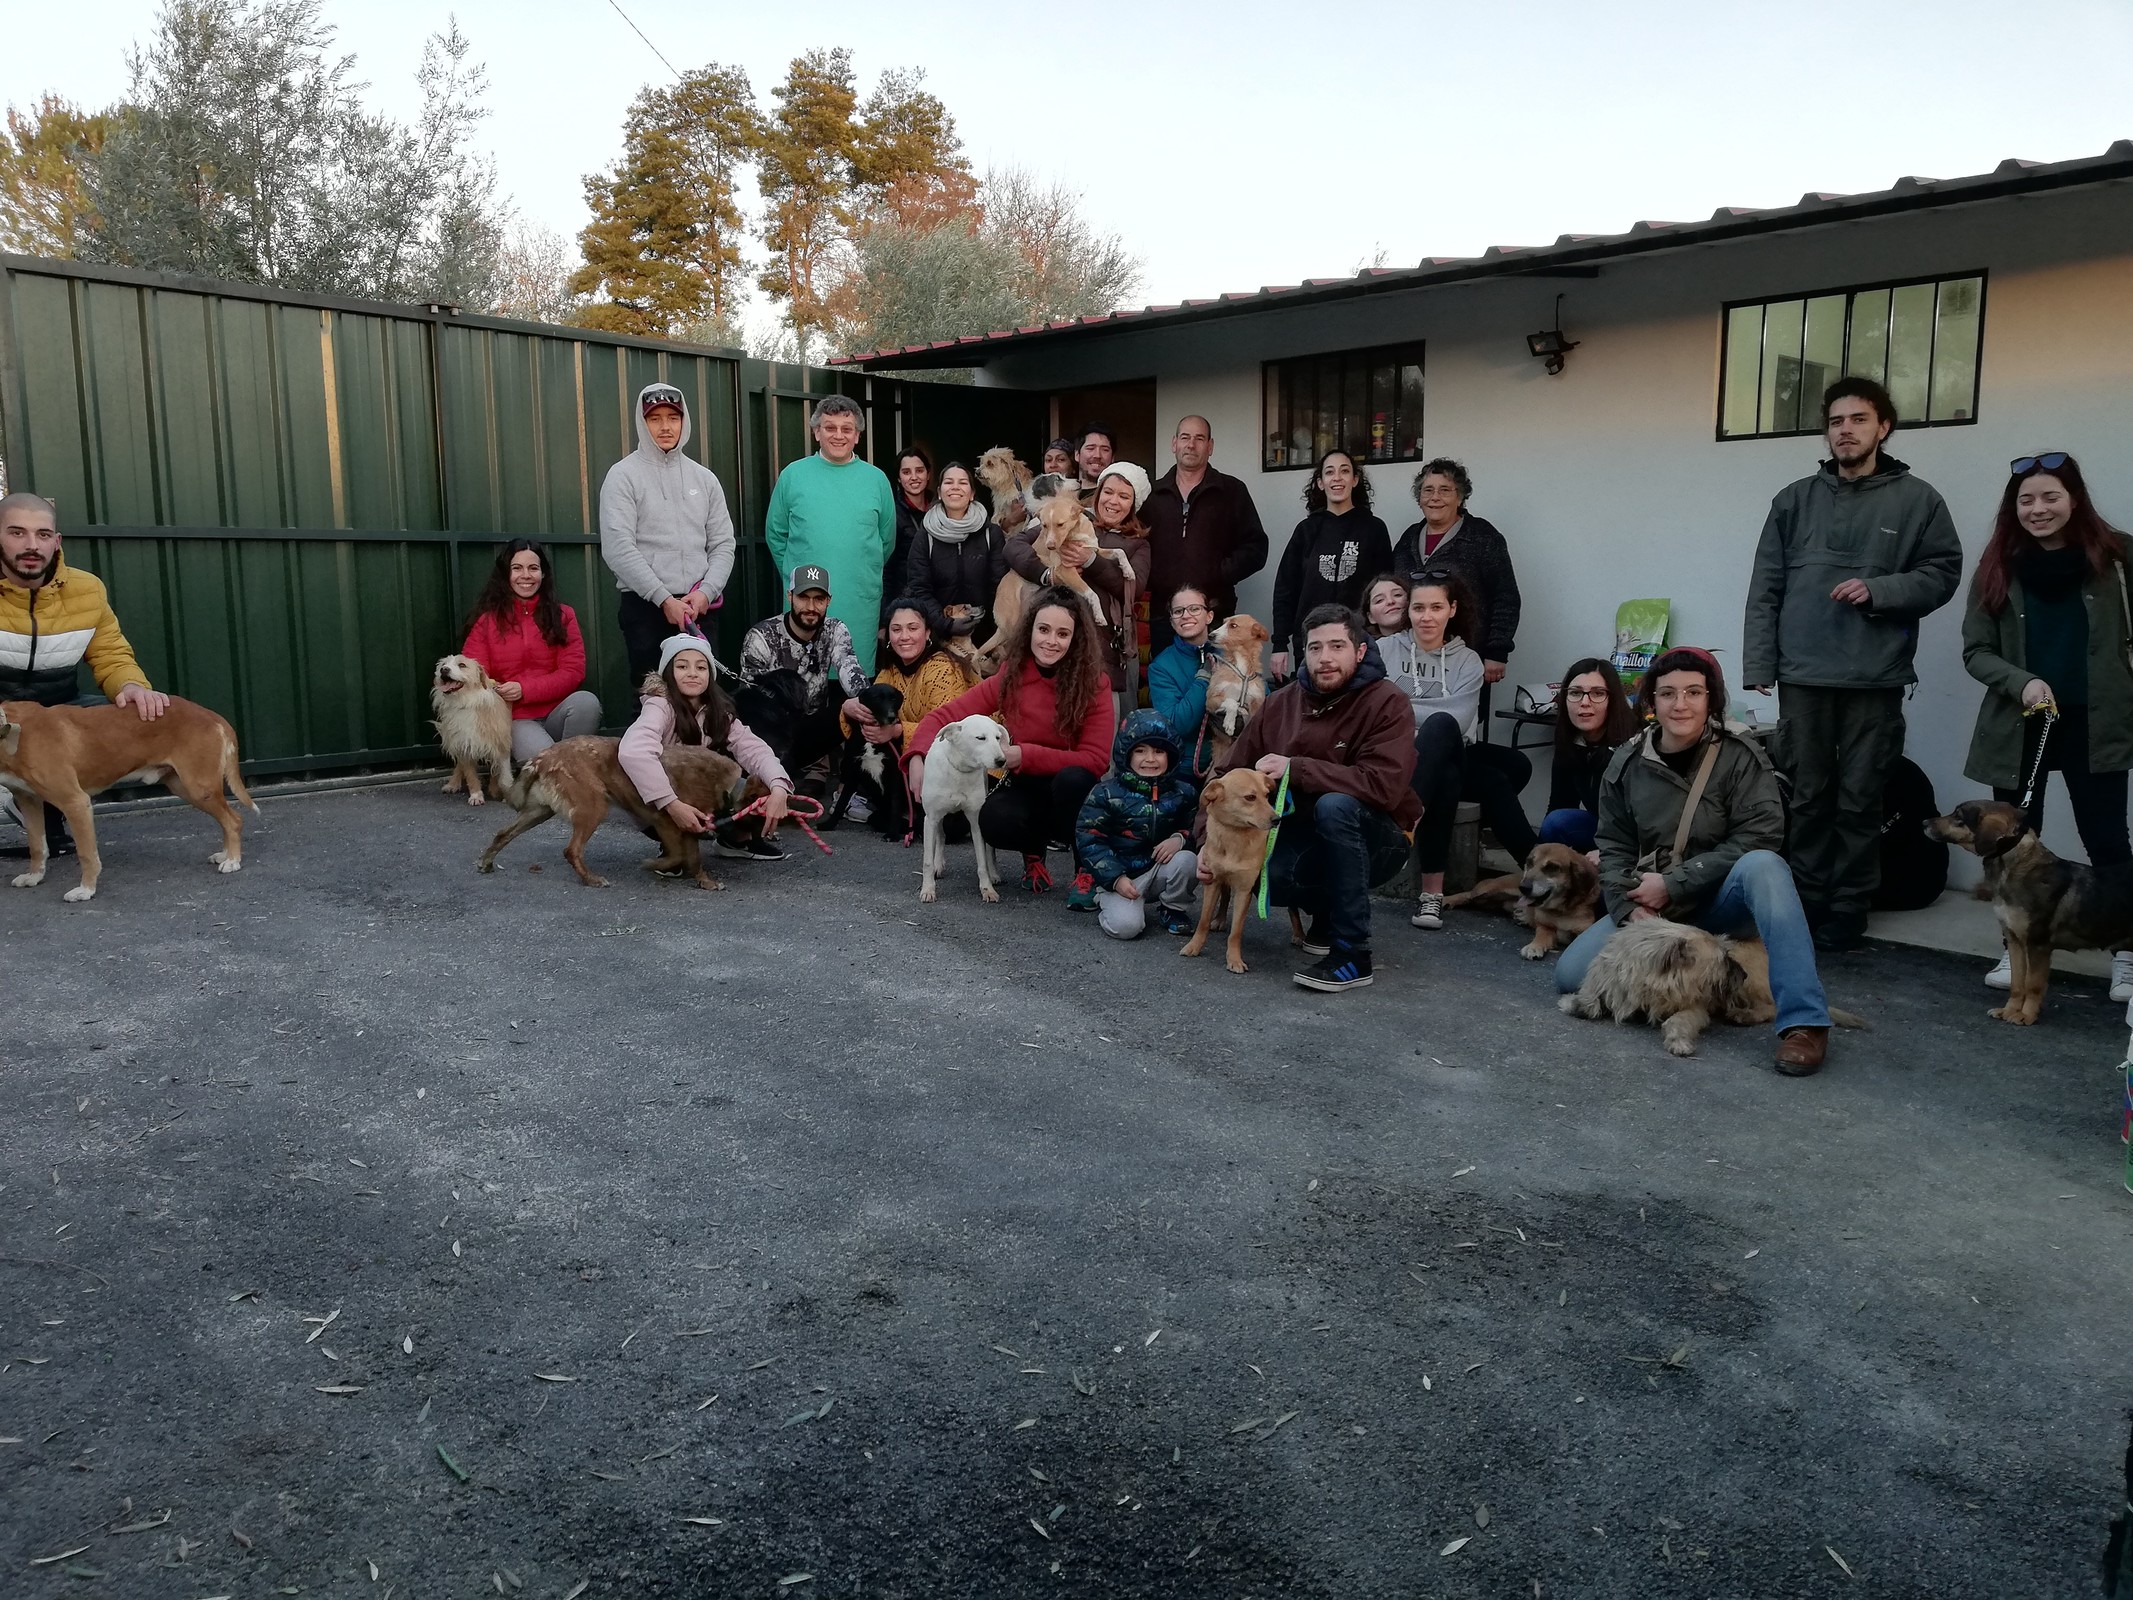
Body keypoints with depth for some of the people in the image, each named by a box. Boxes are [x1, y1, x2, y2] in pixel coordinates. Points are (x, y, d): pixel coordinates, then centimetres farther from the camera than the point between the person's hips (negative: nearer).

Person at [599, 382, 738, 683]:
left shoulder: (704, 478, 14)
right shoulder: (623, 475, 0)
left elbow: (723, 544, 10)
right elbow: (618, 549, -9)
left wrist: (706, 592, -7)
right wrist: (664, 599, -14)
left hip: (699, 607, 4)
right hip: (645, 606, -4)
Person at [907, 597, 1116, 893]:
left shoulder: (1092, 682, -14)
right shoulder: (1010, 677, -8)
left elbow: (1095, 758, -18)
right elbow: (945, 715, -5)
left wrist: (1025, 755, -28)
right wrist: (917, 758, -24)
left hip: (1072, 791, -1)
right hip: (1027, 788, 1)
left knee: (1072, 778, -37)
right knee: (994, 820, -33)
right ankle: (1033, 850, 4)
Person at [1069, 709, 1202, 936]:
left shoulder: (1182, 793, 1)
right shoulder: (1106, 794, -9)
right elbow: (1088, 838, -10)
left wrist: (1180, 839, -17)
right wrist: (1116, 878, -17)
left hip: (1159, 870, 4)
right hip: (1117, 877, -4)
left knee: (1186, 860, -27)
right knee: (1124, 926, -27)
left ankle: (1175, 909, 2)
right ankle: (1108, 903, 10)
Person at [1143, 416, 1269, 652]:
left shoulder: (1232, 491, 7)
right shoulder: (1152, 493, 15)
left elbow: (1255, 548, 3)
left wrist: (1218, 575, -10)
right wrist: (1152, 579, -5)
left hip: (1214, 613, -2)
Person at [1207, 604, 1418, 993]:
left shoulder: (1387, 703, -15)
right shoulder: (1281, 704, 1)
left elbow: (1384, 786, -30)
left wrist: (1295, 767, -30)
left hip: (1376, 840, -4)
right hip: (1306, 841, 4)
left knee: (1334, 805, -37)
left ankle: (1353, 954, -26)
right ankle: (1325, 909, 9)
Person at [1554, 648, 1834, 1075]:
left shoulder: (1740, 758, -10)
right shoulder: (1627, 763, 1)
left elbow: (1757, 840, -17)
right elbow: (1614, 847, 4)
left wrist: (1673, 884, -19)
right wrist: (1630, 907, -13)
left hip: (1720, 900, -3)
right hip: (1648, 906, 3)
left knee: (1762, 865, -36)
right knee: (1571, 974, -15)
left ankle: (1803, 1021, -39)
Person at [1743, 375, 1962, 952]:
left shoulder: (1916, 499, 4)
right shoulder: (1794, 500, 9)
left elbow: (1944, 573, 4)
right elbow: (1765, 589, 6)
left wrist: (1879, 590, -13)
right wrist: (1759, 665, -1)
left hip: (1876, 677, -1)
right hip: (1803, 674, 2)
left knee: (1860, 799, 4)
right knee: (1808, 795, 7)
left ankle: (1849, 906, 14)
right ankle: (1808, 900, 18)